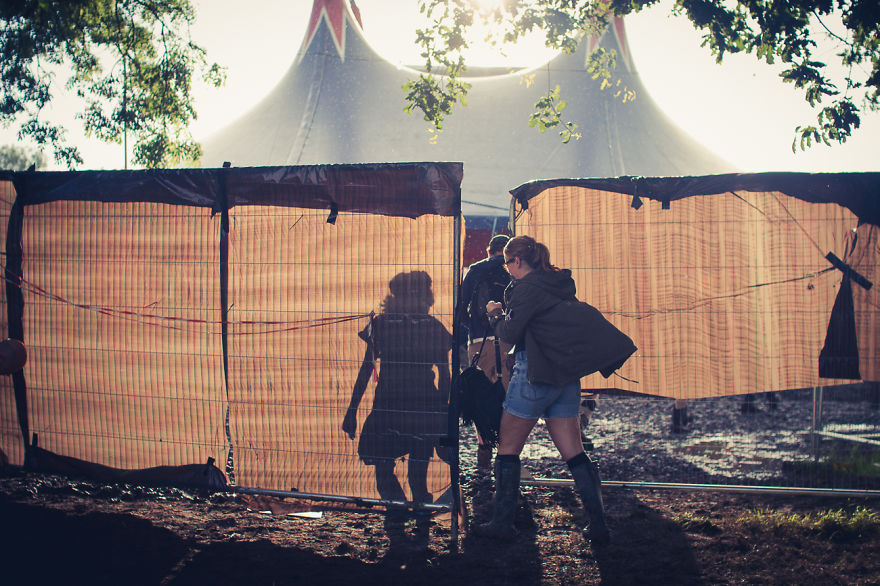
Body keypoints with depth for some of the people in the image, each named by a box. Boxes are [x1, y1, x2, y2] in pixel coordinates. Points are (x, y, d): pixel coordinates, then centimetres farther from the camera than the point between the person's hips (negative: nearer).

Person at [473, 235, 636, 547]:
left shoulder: (527, 286, -10)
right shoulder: (560, 284, 14)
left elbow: (510, 332, -12)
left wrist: (495, 313, 5)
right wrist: (508, 311, 19)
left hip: (535, 375, -8)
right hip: (566, 378, 8)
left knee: (507, 449, 5)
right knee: (574, 453, 6)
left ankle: (502, 522, 10)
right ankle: (598, 526, 4)